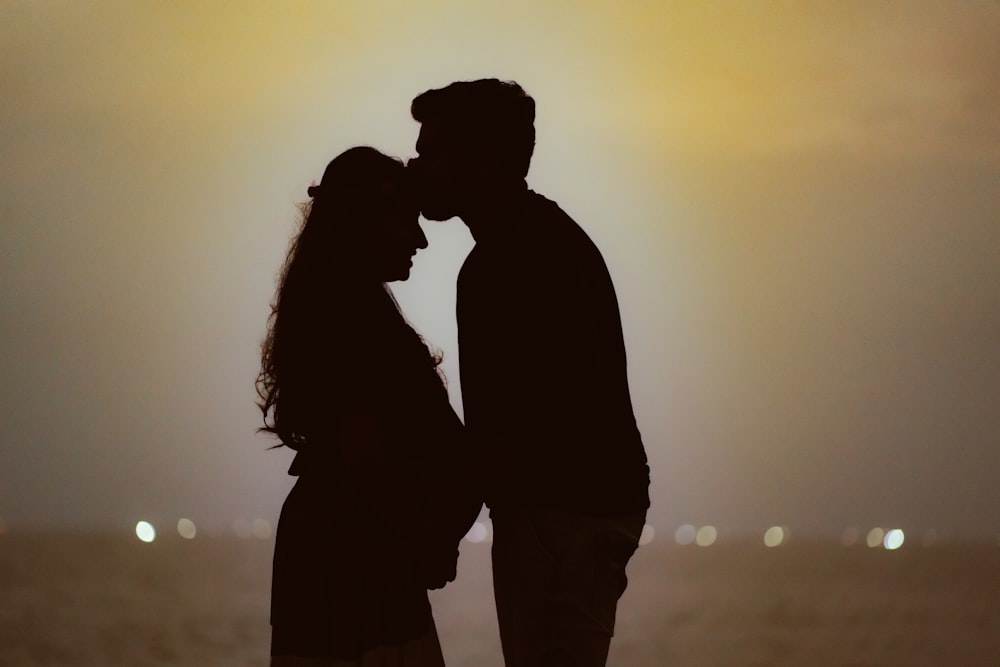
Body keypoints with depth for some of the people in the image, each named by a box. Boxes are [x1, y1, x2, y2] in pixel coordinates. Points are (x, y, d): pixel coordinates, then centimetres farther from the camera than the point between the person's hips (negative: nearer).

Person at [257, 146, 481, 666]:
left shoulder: (332, 306, 16)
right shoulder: (350, 315, -15)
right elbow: (364, 456, -20)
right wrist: (425, 545, -9)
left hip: (340, 549, 10)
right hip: (354, 557, -10)